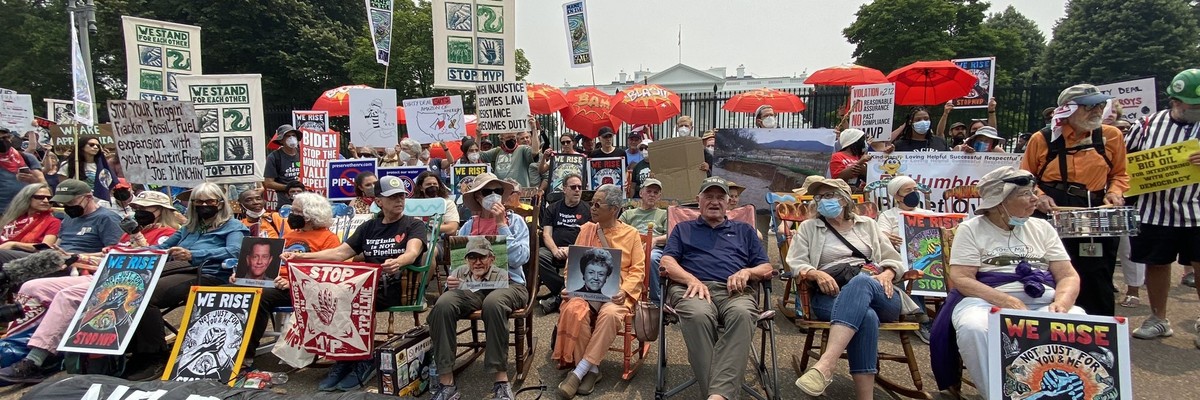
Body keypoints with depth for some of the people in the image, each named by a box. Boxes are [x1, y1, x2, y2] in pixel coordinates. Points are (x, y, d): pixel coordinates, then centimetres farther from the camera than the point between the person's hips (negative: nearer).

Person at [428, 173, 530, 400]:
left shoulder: (515, 221, 6)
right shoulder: (468, 226, 15)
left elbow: (519, 259, -9)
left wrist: (502, 224, -9)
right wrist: (452, 279, -14)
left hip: (509, 283, -3)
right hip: (473, 285, 3)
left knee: (493, 303, -39)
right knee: (443, 305, -29)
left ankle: (500, 379, -27)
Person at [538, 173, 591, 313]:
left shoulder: (587, 210, 15)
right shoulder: (552, 209, 19)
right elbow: (546, 234, 9)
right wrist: (555, 250, -12)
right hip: (554, 250, 2)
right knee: (537, 256, -31)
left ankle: (557, 298, -22)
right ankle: (564, 291, -20)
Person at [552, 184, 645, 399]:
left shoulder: (631, 234, 7)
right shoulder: (586, 230, 15)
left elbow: (638, 270, 2)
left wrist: (624, 291, -15)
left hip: (616, 293, -2)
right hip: (584, 289, 2)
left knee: (609, 314, -37)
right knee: (574, 310, -33)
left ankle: (579, 372, -29)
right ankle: (591, 369, -18)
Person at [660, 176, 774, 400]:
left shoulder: (744, 231, 31)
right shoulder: (683, 229, 28)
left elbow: (767, 269, 22)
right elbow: (667, 262, 11)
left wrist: (747, 272, -2)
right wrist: (692, 280, -9)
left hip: (735, 291, 1)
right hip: (691, 287, -1)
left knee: (742, 314, -38)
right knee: (698, 314, -40)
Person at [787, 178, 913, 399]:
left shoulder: (867, 224, 25)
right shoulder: (808, 227, 20)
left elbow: (893, 259, 22)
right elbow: (795, 264, 9)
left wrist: (887, 274, -2)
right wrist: (816, 274, -13)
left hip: (879, 294, 1)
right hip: (832, 295, -1)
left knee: (860, 281, -39)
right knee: (866, 316, -38)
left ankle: (824, 366, -54)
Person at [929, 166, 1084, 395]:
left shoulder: (1042, 228, 18)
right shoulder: (971, 229, 6)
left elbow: (1068, 275, 11)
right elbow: (961, 279, -5)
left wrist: (1061, 303, -12)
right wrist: (1008, 302, -18)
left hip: (1043, 302, 4)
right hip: (987, 301, -3)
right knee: (973, 329, -37)